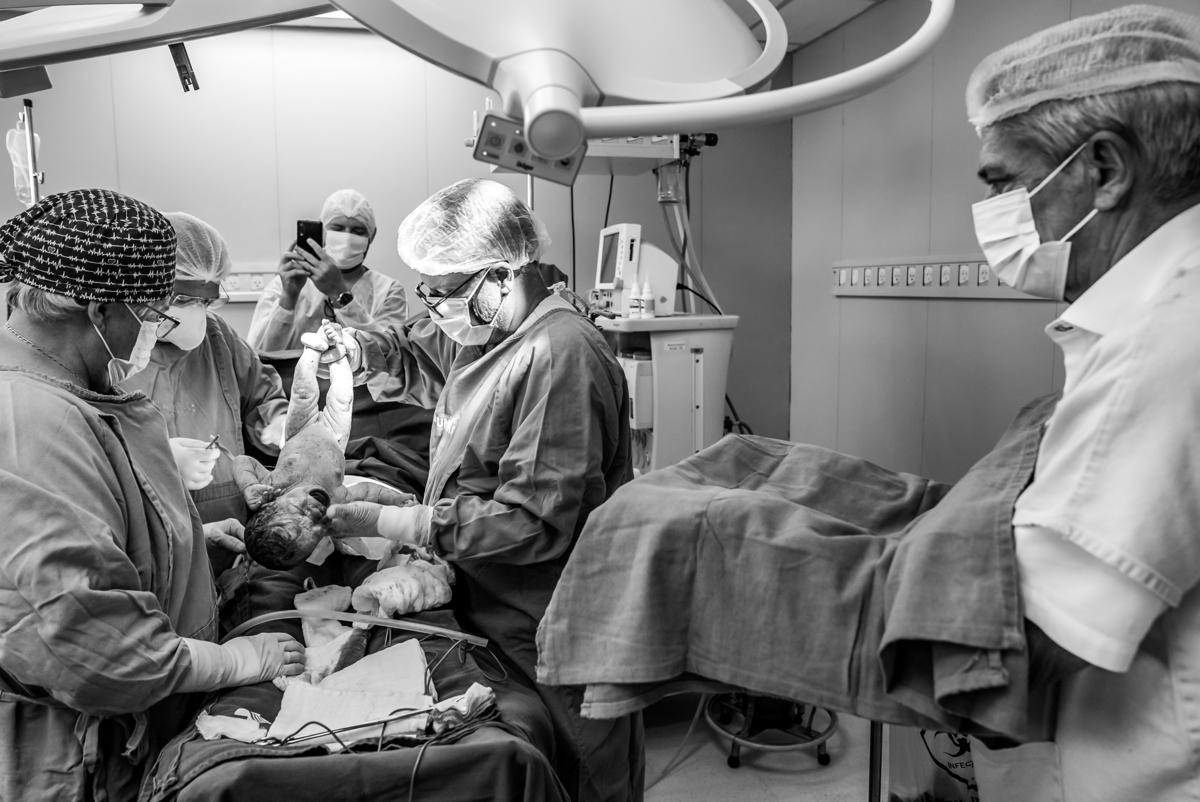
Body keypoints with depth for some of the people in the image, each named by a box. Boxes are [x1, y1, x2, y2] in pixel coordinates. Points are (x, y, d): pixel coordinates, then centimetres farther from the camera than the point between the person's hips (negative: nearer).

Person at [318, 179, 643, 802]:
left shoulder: (560, 355, -25)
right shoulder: (480, 327, 4)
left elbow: (534, 521, -27)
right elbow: (422, 357, 24)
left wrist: (388, 523, -23)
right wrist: (357, 349, 2)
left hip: (551, 637, -9)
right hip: (485, 609, 9)